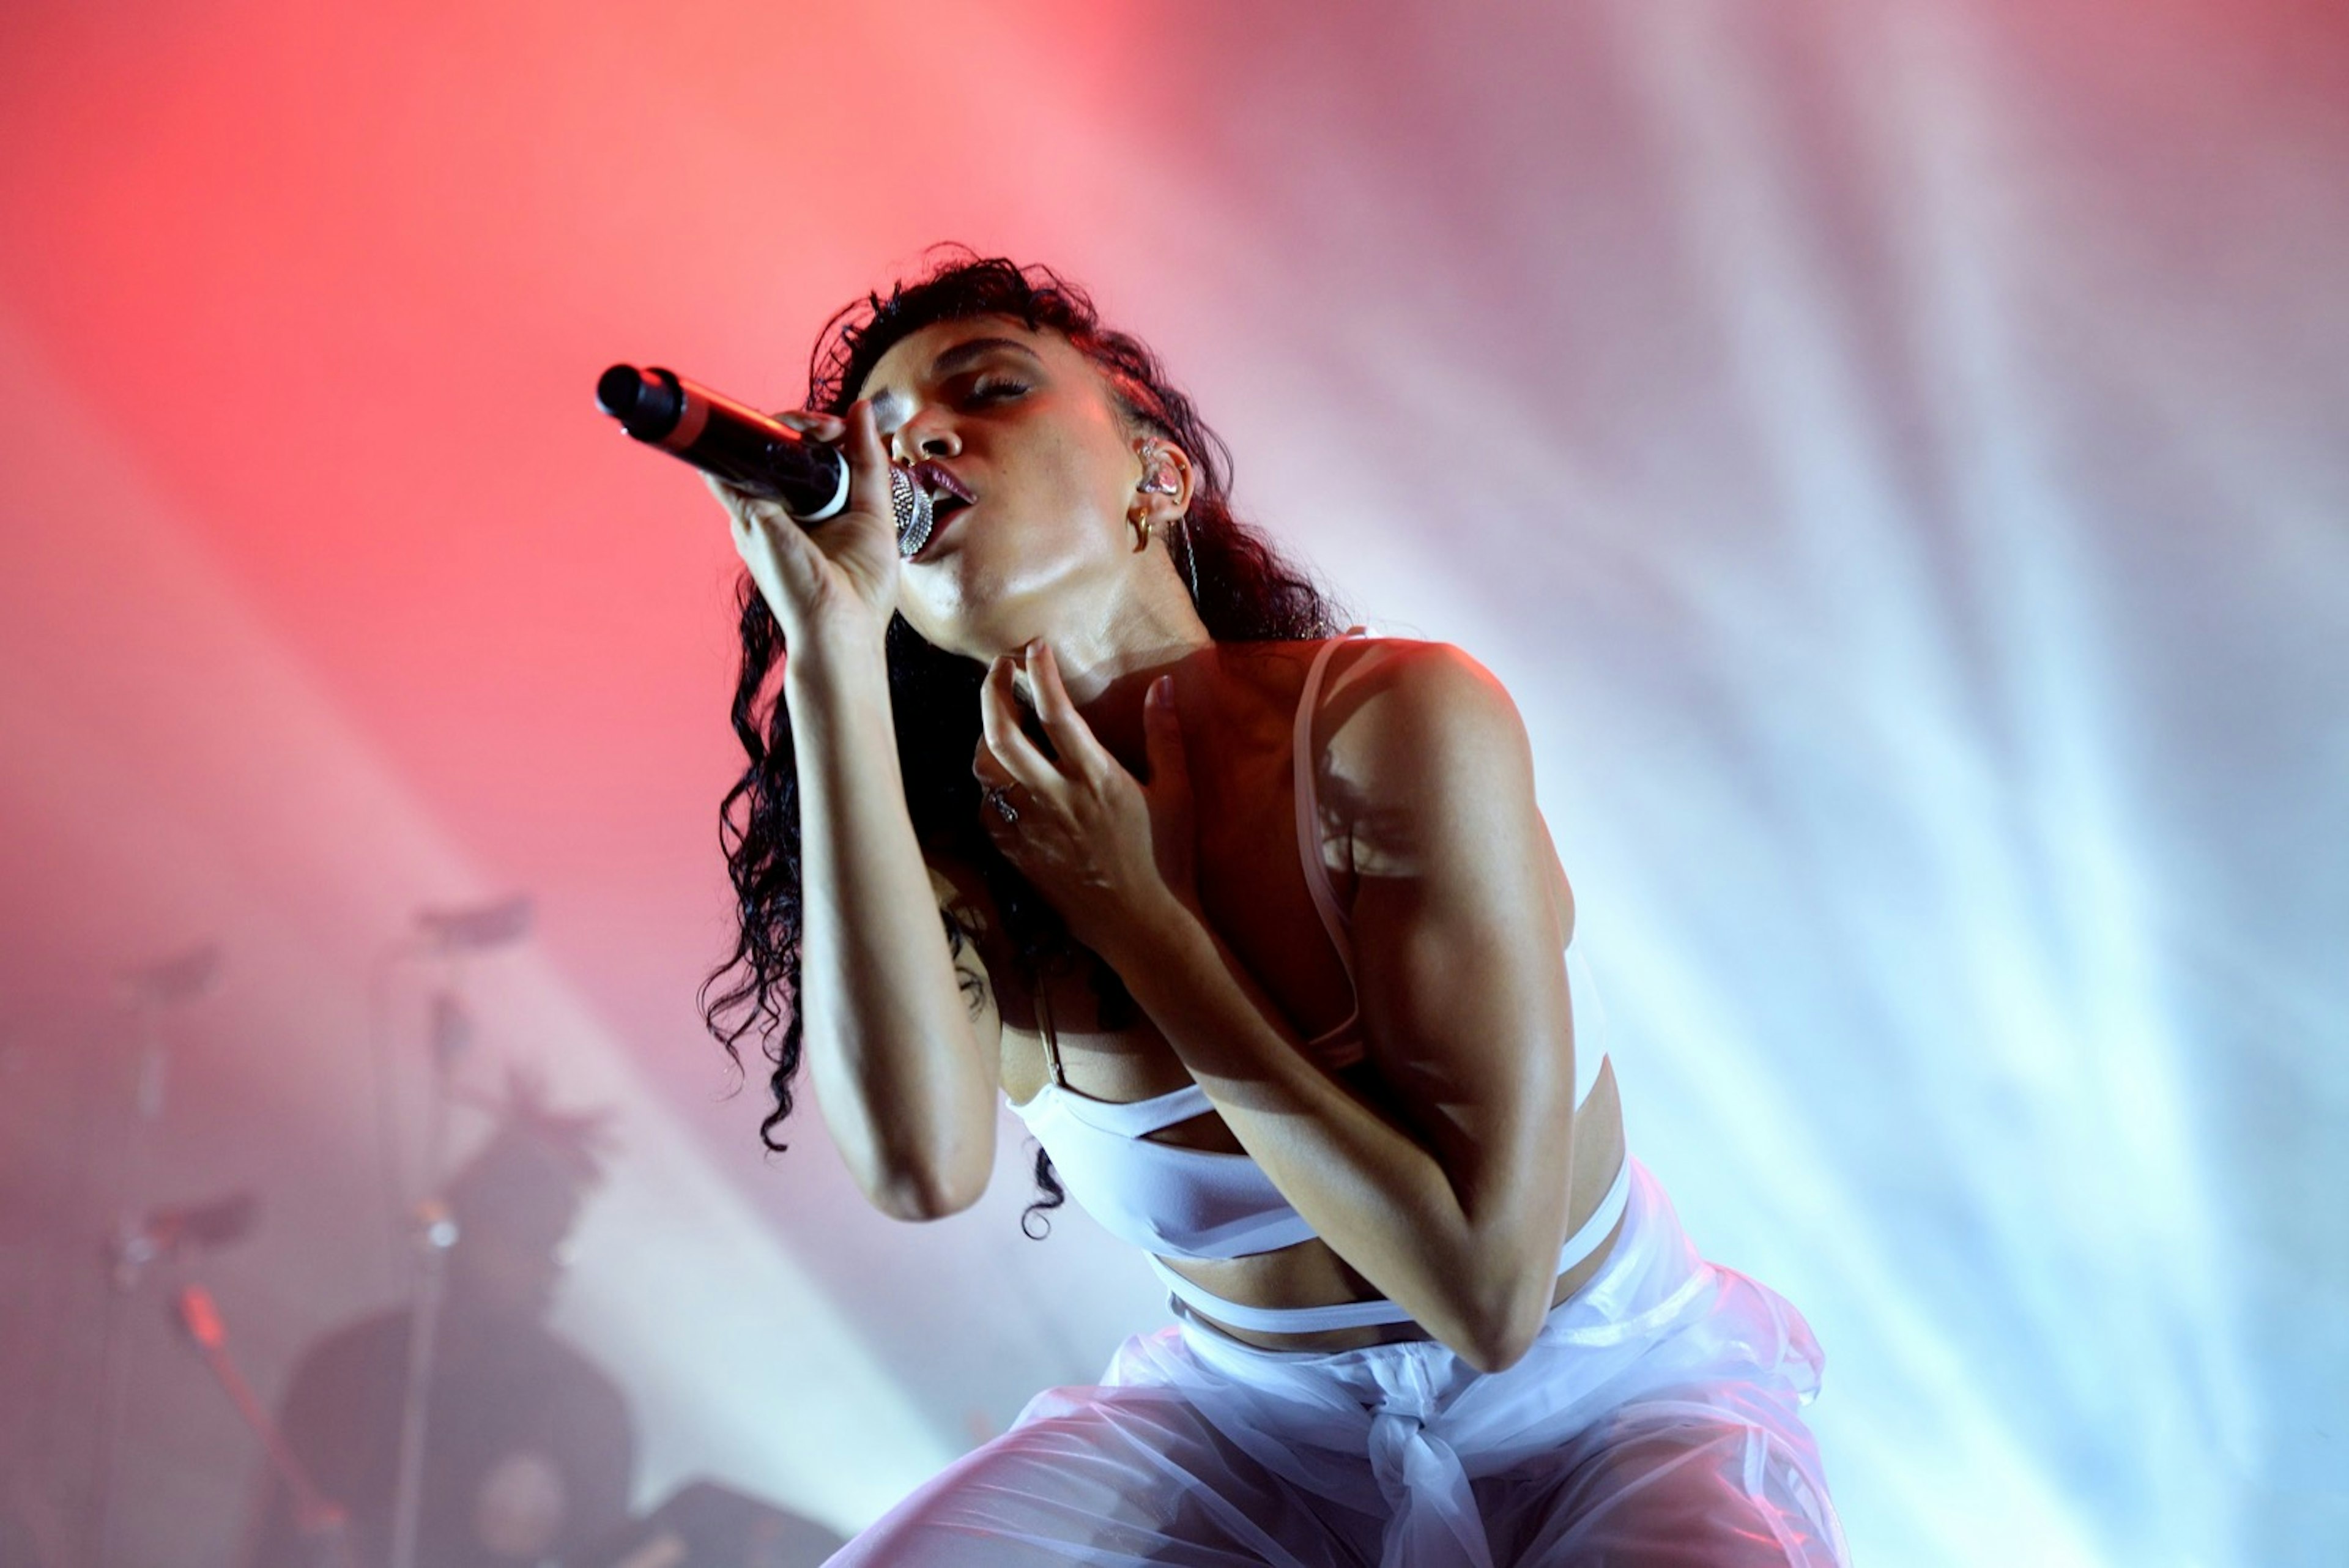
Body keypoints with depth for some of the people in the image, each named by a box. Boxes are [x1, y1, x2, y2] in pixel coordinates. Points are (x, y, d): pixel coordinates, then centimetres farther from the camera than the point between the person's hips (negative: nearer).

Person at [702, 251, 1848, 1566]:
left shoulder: (1396, 721, -22)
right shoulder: (962, 845, -9)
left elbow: (1488, 1289, -25)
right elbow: (921, 1163, -33)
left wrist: (1130, 911, -23)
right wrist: (831, 644, -30)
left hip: (1603, 1402, -1)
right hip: (1255, 1414, 2)